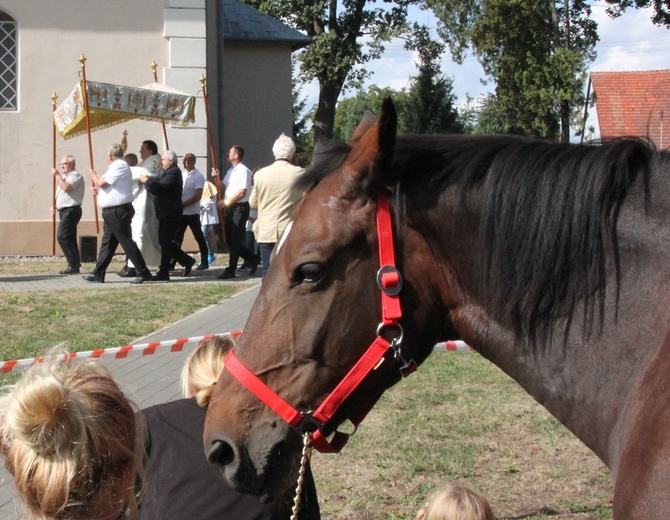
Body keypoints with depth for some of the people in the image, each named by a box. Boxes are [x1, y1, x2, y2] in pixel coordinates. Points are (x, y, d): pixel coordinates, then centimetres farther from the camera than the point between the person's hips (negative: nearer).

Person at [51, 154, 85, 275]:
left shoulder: (75, 175, -10)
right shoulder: (64, 176, 21)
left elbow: (66, 187, -27)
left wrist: (57, 175, -17)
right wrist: (55, 205, 12)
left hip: (71, 210, -10)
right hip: (64, 210, 10)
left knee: (62, 237, -17)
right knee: (69, 238, 9)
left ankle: (73, 265, -17)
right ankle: (74, 265, 11)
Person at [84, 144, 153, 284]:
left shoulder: (120, 166, -14)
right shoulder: (118, 166, 18)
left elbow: (102, 183, -17)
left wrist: (93, 175, 0)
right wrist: (98, 190, 15)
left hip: (119, 212, -11)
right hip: (112, 212, 11)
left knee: (127, 242, -8)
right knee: (107, 243, 11)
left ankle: (143, 273, -4)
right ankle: (98, 273, 14)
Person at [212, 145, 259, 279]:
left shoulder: (244, 171, -13)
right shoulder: (230, 171, 16)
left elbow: (241, 193, -19)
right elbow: (224, 187, 21)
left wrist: (226, 201, -15)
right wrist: (216, 177, 5)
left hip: (240, 207, -9)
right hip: (230, 208, 9)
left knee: (235, 239, -5)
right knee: (229, 238, 10)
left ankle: (231, 270, -1)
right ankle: (252, 259, 23)